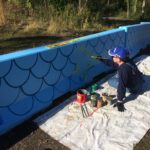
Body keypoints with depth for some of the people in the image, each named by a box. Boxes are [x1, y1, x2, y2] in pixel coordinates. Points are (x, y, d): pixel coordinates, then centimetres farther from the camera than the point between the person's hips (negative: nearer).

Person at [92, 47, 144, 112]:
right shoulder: (126, 61, -10)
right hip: (137, 81, 8)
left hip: (134, 89, -8)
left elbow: (121, 86, -36)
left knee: (111, 81, -8)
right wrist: (102, 59, 4)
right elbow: (112, 63, 7)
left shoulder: (123, 69, -36)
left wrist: (119, 101, -32)